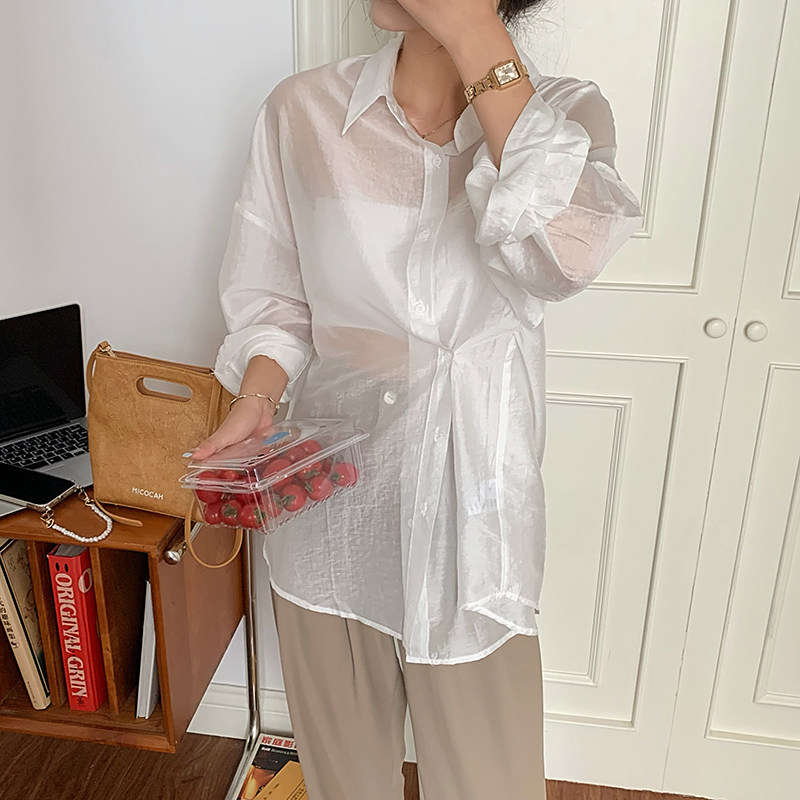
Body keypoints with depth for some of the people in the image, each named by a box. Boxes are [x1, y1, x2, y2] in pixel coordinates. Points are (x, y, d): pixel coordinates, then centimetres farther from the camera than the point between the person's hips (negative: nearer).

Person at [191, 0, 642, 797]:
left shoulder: (562, 110, -5)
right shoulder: (302, 110, -3)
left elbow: (567, 252, -27)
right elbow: (273, 297, 4)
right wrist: (256, 399, -15)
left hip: (470, 505, 0)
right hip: (328, 496, 1)